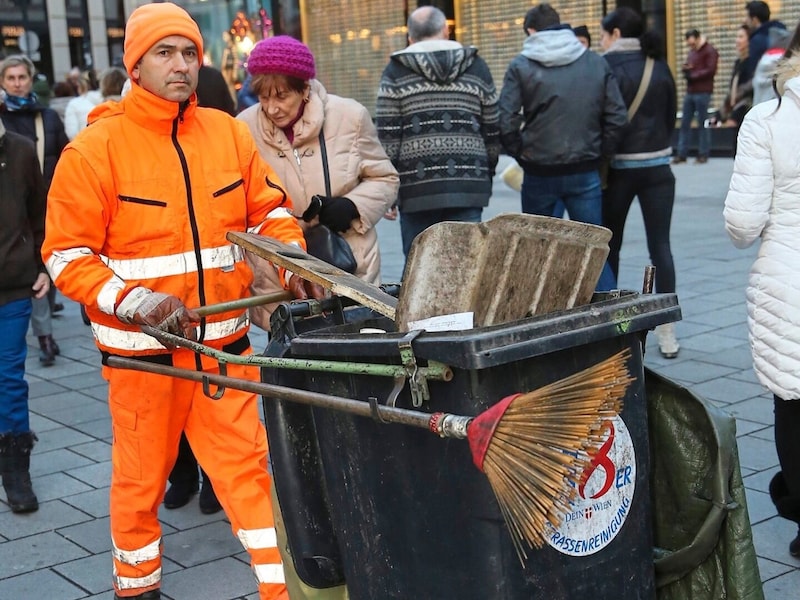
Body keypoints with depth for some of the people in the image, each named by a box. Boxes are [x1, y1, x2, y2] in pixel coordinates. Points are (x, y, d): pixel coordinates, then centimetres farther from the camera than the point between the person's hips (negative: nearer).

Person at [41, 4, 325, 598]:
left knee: (246, 465, 6)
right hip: (142, 347, -2)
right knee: (142, 477, 13)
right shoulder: (96, 148, -9)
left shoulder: (228, 132, 2)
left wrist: (293, 265, -7)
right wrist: (137, 302, -21)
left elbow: (270, 209, 11)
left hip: (224, 340, 3)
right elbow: (68, 256, -8)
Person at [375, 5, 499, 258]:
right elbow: (492, 133, 12)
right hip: (468, 186, 2)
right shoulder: (476, 67, 11)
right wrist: (486, 177, 23)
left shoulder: (396, 71, 4)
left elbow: (387, 138, -2)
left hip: (417, 187, -1)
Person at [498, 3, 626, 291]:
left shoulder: (520, 66, -4)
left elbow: (506, 124, -11)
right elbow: (617, 118, -1)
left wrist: (522, 155, 3)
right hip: (585, 173, 1)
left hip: (539, 173, -1)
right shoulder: (596, 63, 4)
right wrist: (600, 154, 8)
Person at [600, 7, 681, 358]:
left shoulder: (607, 66, -7)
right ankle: (667, 334, 1)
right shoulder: (659, 66, 6)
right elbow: (671, 115, 12)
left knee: (609, 246, 11)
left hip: (618, 167, -3)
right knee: (660, 247, 3)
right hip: (658, 167, 3)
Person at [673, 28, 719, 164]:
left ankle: (703, 154, 2)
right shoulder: (692, 51, 21)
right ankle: (682, 154, 6)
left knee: (703, 123, -3)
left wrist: (693, 75, -10)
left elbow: (711, 71, -13)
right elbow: (686, 67, 24)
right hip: (690, 92, 8)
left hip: (703, 93, -8)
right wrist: (686, 68, -1)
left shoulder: (710, 51, -4)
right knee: (684, 123, 4)